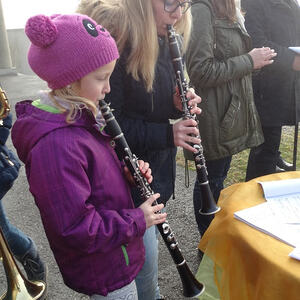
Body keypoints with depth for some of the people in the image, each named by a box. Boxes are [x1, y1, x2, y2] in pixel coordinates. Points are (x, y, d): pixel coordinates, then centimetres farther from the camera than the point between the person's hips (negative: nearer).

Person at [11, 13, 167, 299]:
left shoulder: (76, 117, -3)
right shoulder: (56, 146, -33)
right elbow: (76, 228, -31)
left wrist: (125, 173, -7)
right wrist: (137, 220, -20)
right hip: (104, 275, -8)